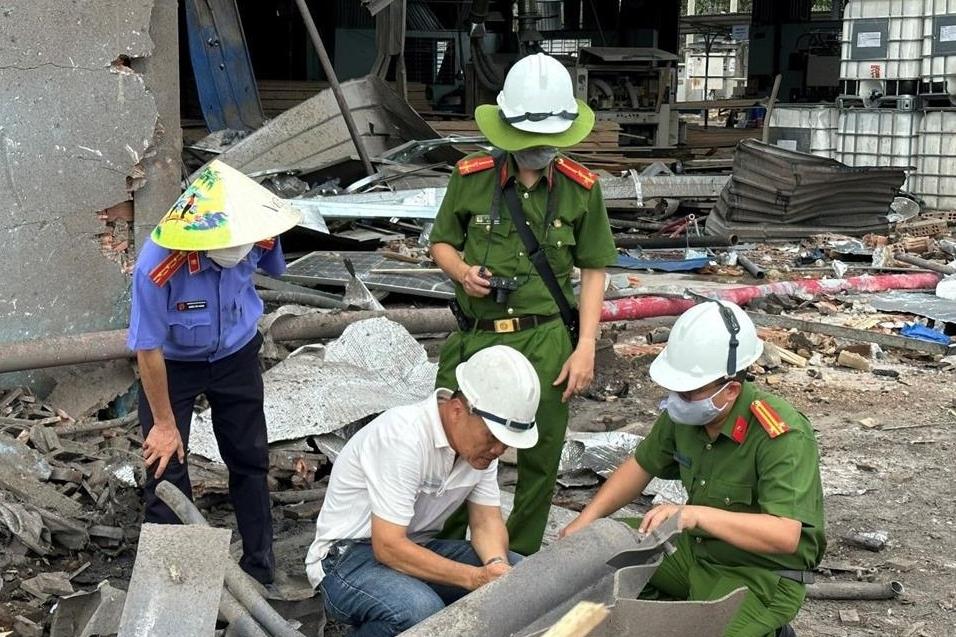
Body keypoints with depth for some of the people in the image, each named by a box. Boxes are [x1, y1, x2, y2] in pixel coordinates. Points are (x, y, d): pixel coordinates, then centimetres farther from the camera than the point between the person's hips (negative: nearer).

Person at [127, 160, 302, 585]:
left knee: (249, 462, 13)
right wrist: (164, 424, -14)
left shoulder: (255, 238, -28)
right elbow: (149, 350, -24)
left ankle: (260, 568, 29)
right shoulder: (158, 267, -38)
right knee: (166, 469, -2)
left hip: (236, 356, 3)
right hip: (172, 364, -3)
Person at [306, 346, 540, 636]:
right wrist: (476, 578, -32)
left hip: (417, 547, 8)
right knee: (420, 611, -37)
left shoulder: (481, 438, -4)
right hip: (349, 557, -8)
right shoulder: (405, 436, -29)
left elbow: (486, 521, 3)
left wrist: (498, 566, -20)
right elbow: (388, 547, -29)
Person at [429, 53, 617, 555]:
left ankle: (519, 561, 27)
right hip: (475, 337, 0)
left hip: (544, 341, 0)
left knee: (540, 458, 8)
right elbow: (441, 242, 11)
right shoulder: (471, 177, -1)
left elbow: (593, 270, 5)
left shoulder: (581, 188, 0)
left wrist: (586, 345, -3)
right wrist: (463, 272, -11)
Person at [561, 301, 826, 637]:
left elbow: (785, 536, -35)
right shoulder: (684, 412, -8)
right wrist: (585, 521, -2)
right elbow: (641, 466, 10)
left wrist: (697, 514, -44)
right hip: (695, 548, 7)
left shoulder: (783, 435, -28)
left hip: (764, 575, -7)